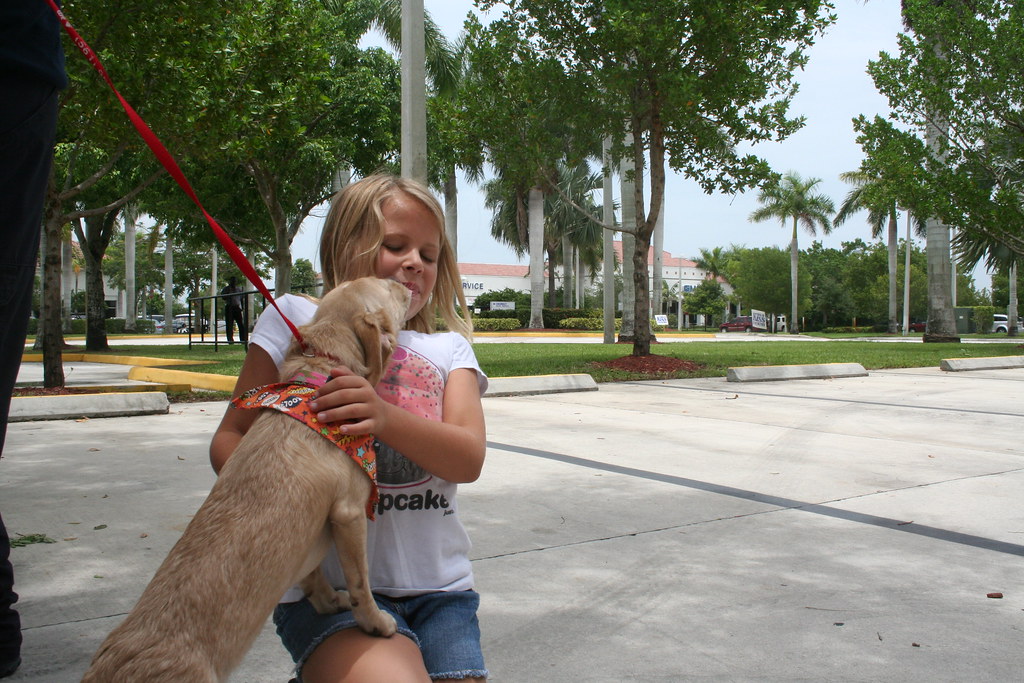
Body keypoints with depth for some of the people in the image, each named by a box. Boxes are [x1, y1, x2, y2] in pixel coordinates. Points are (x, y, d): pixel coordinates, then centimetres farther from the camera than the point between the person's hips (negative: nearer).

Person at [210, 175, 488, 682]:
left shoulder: (448, 350, 12)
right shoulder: (298, 318, 5)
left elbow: (469, 459, -5)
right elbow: (230, 438, 3)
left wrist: (386, 417, -25)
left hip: (439, 587, 4)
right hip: (331, 585, -4)